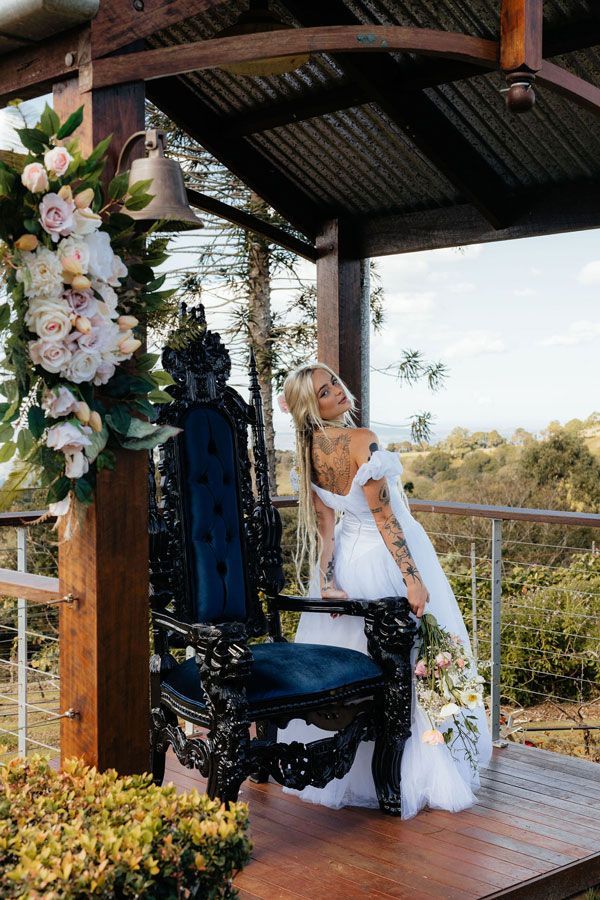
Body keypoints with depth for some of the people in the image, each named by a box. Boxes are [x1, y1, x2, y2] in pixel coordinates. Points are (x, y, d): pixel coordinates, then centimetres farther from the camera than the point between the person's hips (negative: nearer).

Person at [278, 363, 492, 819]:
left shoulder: (308, 452, 0)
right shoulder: (361, 440, -22)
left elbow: (323, 527, 0)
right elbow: (384, 516, -23)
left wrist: (326, 583, -2)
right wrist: (413, 579, -21)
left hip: (348, 556, 7)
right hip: (386, 555, -7)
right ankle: (417, 774, 13)